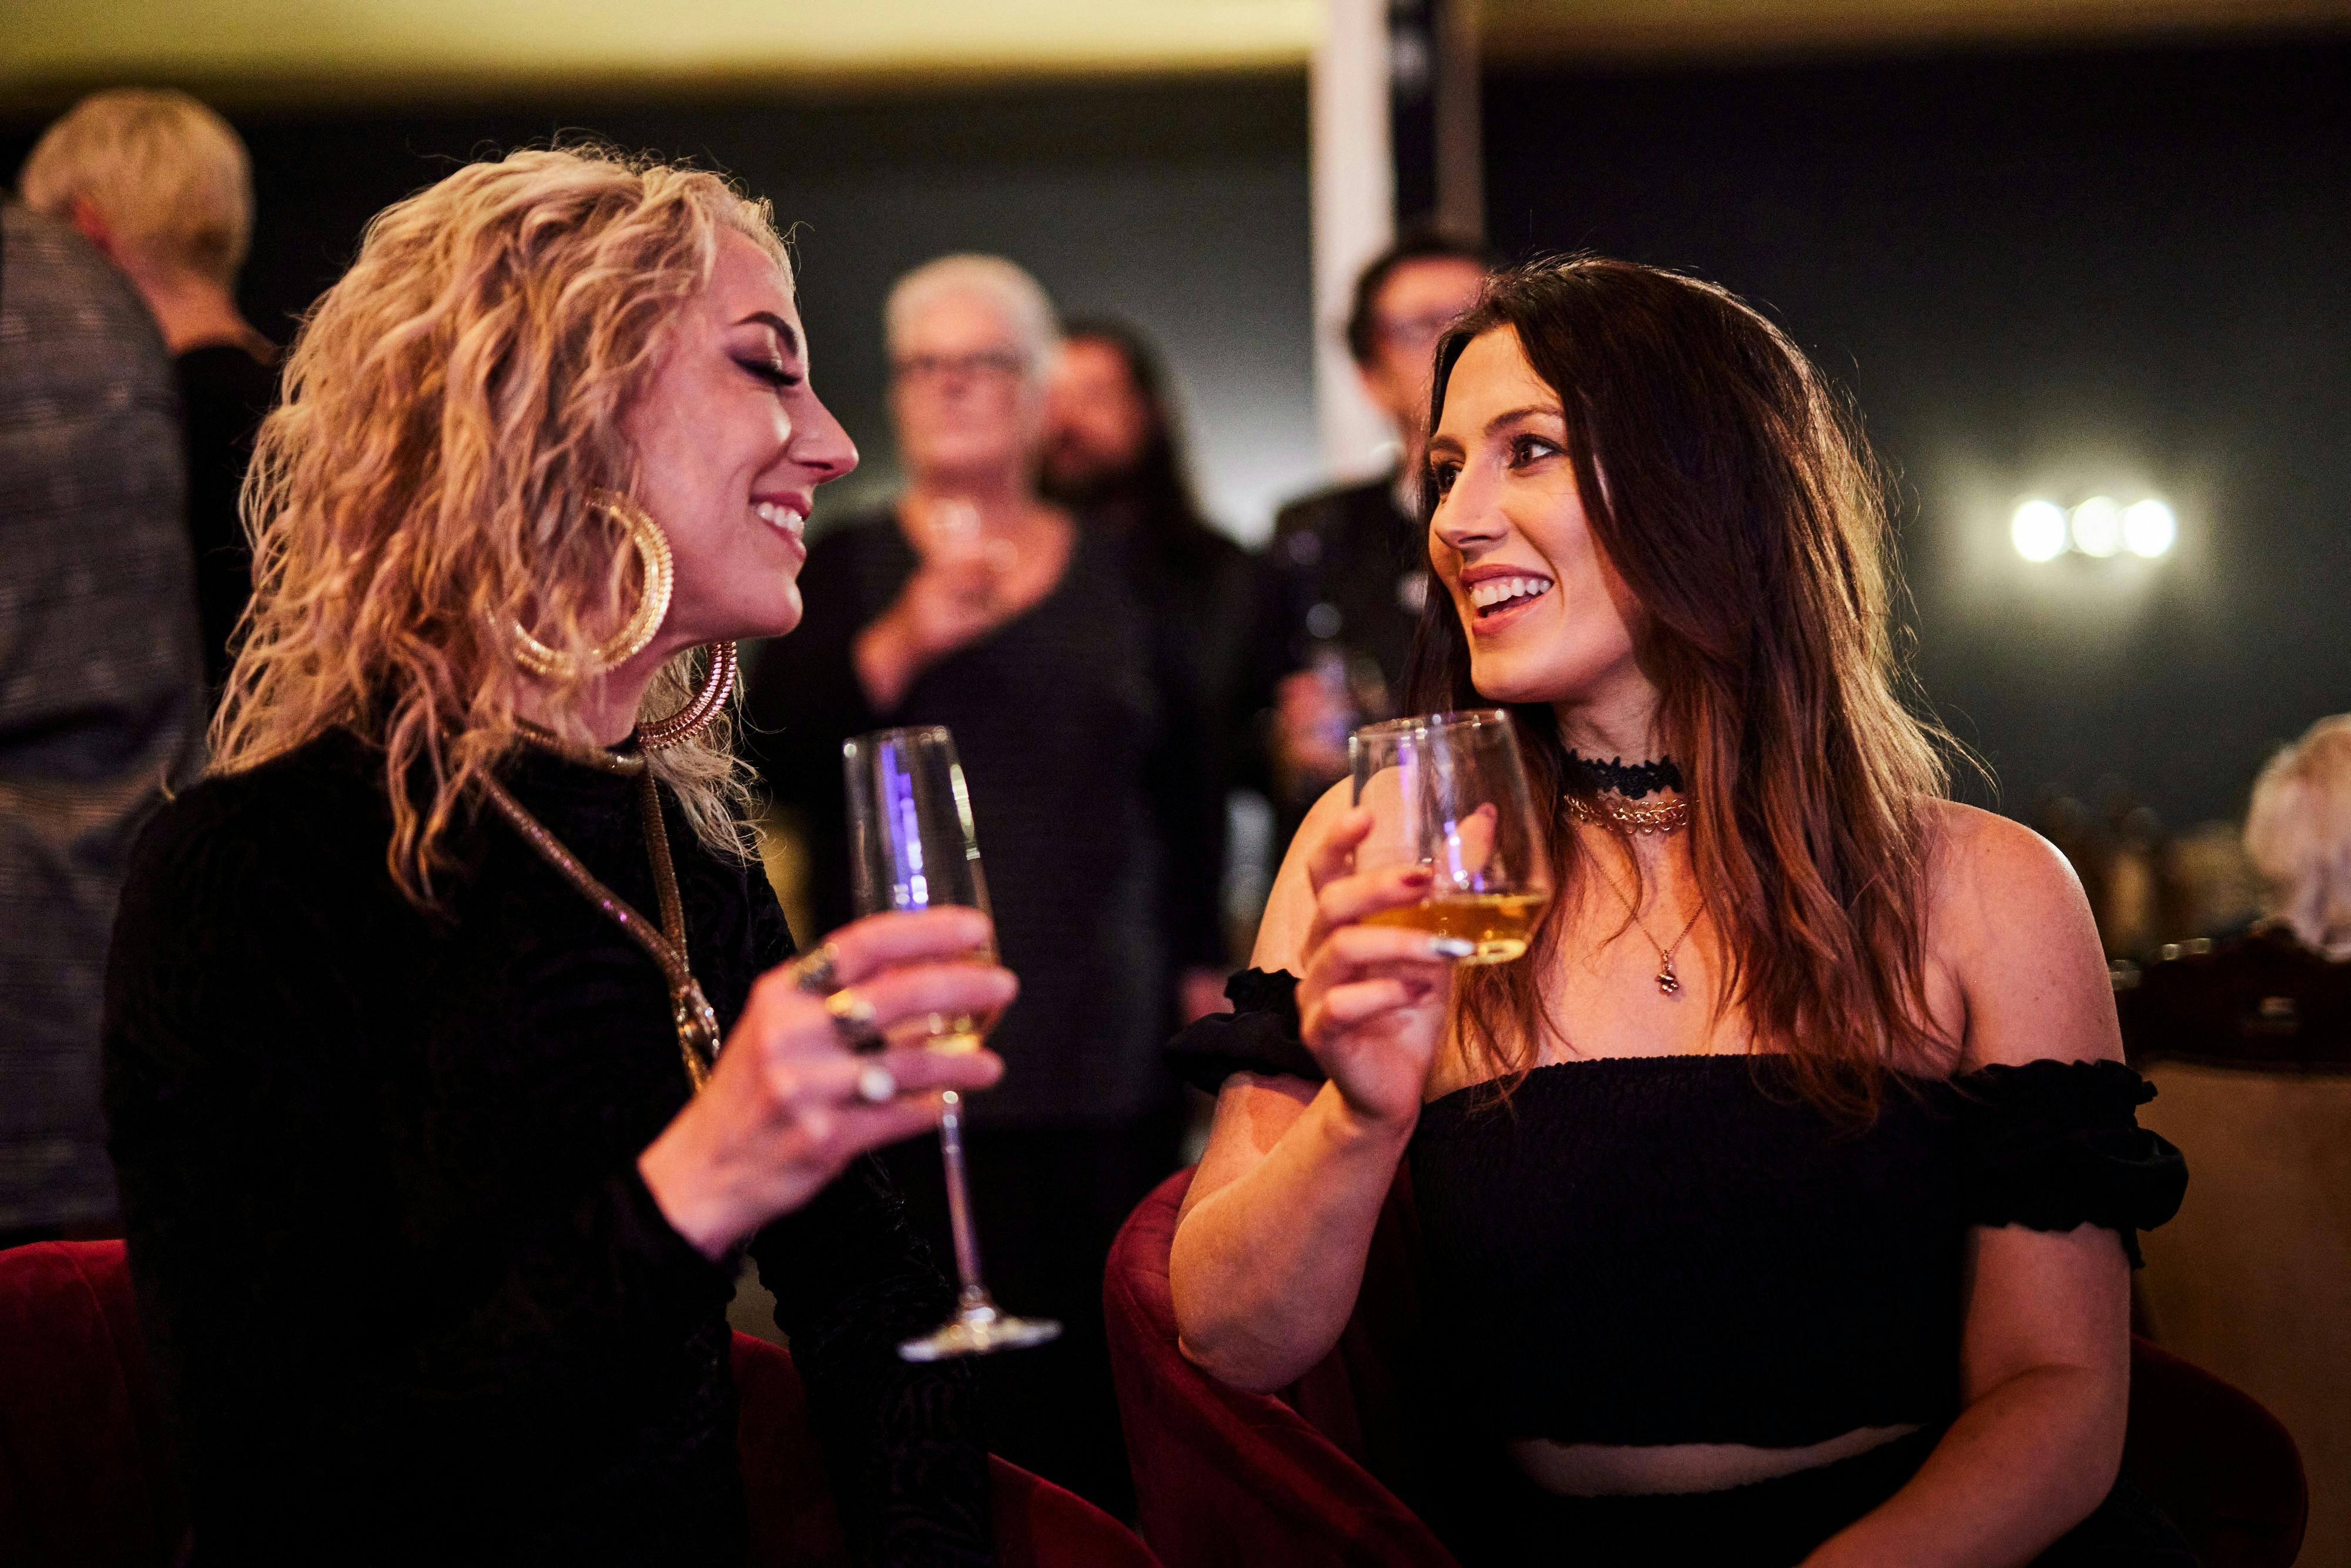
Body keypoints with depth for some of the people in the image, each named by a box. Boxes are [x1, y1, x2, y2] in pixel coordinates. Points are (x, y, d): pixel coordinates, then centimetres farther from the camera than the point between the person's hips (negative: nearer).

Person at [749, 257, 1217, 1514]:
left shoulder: (1116, 577, 15)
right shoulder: (844, 569, 8)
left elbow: (1183, 795, 19)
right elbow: (772, 755, -4)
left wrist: (1200, 971, 14)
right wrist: (898, 645, -16)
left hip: (1109, 1048, 2)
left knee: (1103, 1380, -2)